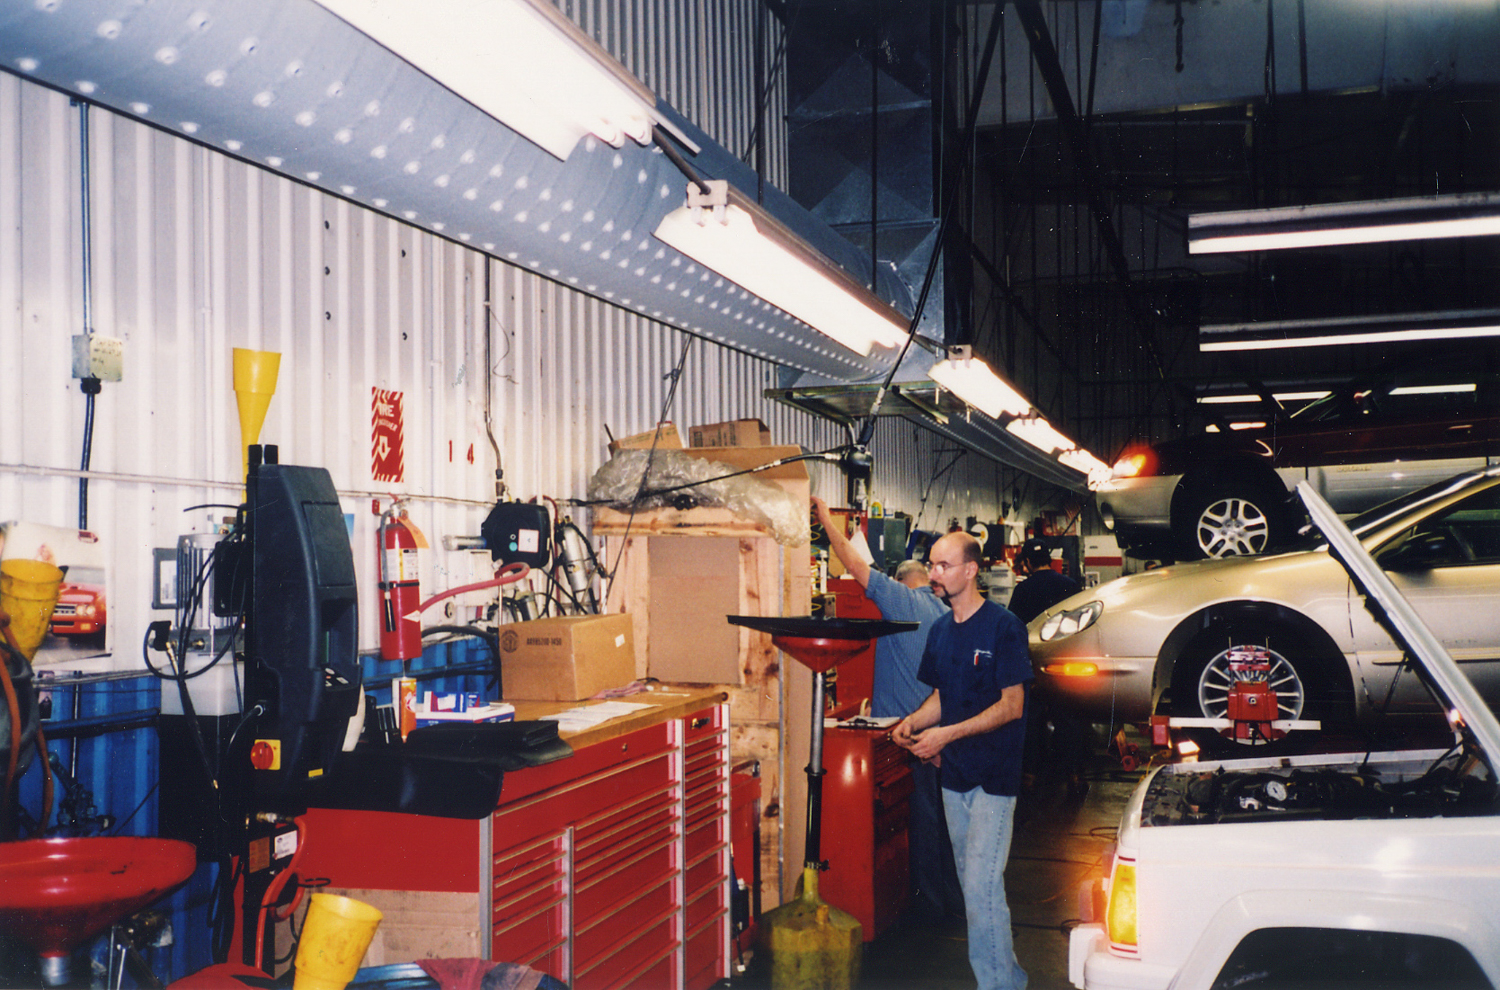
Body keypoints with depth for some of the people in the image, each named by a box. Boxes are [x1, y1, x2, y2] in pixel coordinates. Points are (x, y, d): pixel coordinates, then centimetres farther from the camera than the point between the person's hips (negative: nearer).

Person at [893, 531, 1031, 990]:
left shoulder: (1003, 626, -12)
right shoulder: (940, 631, 9)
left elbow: (1011, 706, -14)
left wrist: (947, 733, -21)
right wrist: (913, 721, -3)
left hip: (994, 775, -7)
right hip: (954, 772, 7)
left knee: (982, 887, -11)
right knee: (971, 885, 13)